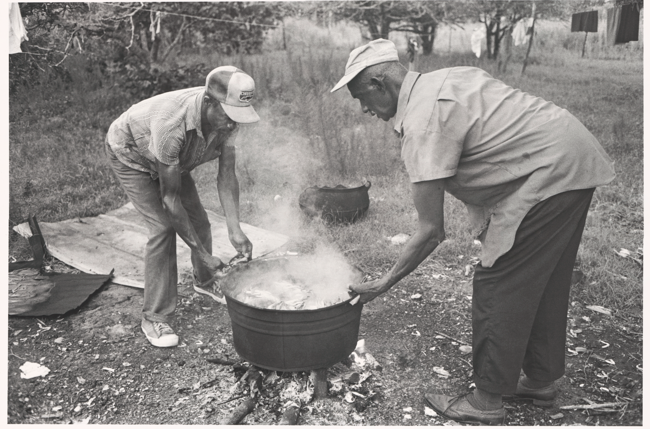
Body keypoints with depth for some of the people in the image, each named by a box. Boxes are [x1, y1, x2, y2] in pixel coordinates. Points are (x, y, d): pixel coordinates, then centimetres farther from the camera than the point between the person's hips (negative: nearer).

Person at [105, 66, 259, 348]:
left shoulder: (227, 117, -26)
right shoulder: (172, 125, -44)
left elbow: (226, 176, -20)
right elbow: (170, 198, -36)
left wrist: (235, 230, -29)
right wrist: (203, 254, -32)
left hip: (171, 159, 6)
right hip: (130, 154, -6)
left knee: (198, 220, 4)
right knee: (163, 227, -18)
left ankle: (205, 281, 35)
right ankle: (155, 318, -6)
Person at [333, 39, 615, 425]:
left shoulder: (424, 122, -19)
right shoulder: (447, 78, 10)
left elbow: (431, 232, -20)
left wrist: (383, 284, -8)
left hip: (548, 175, -10)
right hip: (578, 162, 10)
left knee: (498, 288, -2)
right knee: (546, 283, 18)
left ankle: (487, 402, 12)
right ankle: (541, 380, 35)